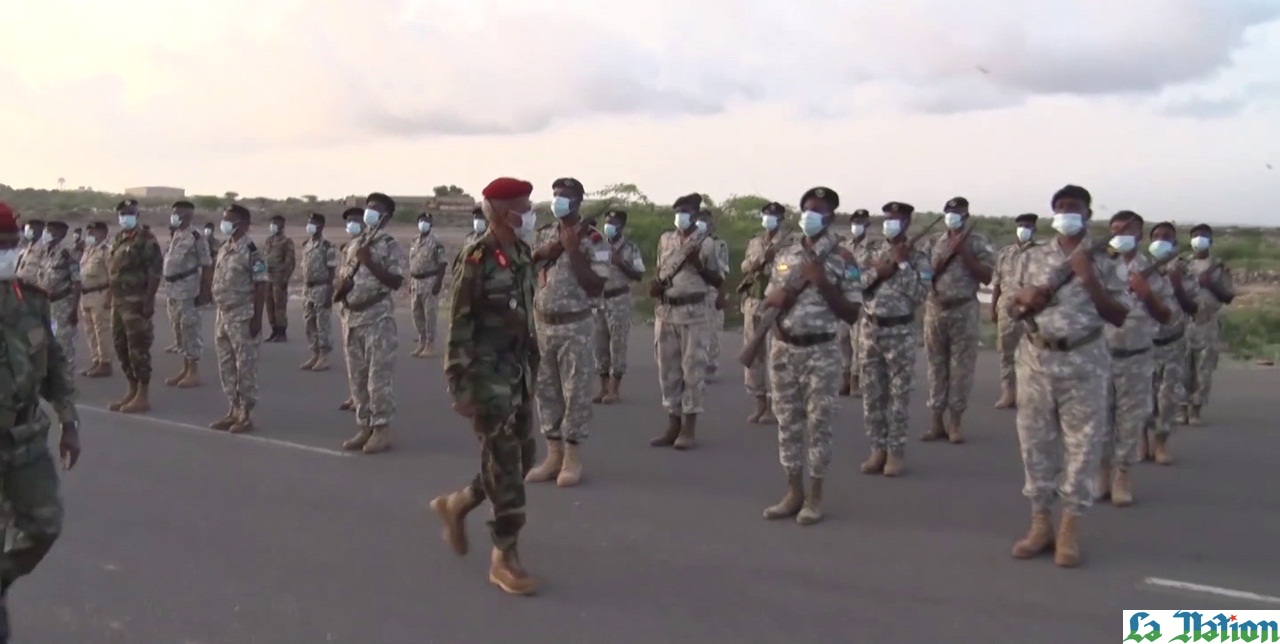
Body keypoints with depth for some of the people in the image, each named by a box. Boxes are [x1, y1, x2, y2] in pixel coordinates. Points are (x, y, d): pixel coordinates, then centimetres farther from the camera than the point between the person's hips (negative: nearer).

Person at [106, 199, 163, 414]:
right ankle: (133, 390, 23)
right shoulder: (117, 239, 16)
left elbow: (155, 272, -15)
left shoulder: (146, 240, -9)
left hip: (136, 302, -9)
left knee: (138, 348, -6)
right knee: (120, 347, 13)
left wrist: (149, 301, -21)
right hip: (118, 301, 9)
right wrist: (111, 297, 14)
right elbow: (111, 270, 20)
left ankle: (143, 396, -1)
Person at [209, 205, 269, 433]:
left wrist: (257, 318, -18)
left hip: (242, 318, -9)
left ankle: (246, 415, 5)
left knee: (245, 367, -2)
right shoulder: (223, 249, 13)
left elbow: (262, 285, -15)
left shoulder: (251, 251, -13)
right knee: (226, 367, 12)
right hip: (223, 316, 9)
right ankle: (233, 411, 21)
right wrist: (218, 314, 16)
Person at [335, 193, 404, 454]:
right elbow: (342, 281, 21)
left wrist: (370, 262, -20)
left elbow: (396, 281, -15)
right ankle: (364, 427, 17)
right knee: (357, 377, 10)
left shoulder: (390, 245, -4)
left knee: (379, 376, -6)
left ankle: (381, 428, -1)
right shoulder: (353, 245, 16)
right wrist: (340, 289, -2)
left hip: (378, 317, -7)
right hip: (353, 318, 7)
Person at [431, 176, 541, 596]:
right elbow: (459, 328, -16)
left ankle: (456, 504, 33)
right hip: (488, 376, -8)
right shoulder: (476, 260, -16)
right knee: (505, 464, -3)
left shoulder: (522, 255, 9)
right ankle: (505, 558, 7)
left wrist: (532, 368, 18)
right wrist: (459, 386, -18)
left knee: (523, 457, 14)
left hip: (519, 372, 8)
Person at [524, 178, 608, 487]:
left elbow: (596, 287, -15)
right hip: (543, 325, 6)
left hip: (574, 326, -6)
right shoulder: (546, 237, 11)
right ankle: (554, 456, 18)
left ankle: (573, 458, 7)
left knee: (576, 392, -1)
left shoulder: (593, 240, -8)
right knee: (546, 391, 9)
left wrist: (573, 250, -17)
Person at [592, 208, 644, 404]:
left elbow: (639, 275, -5)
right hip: (599, 300, 4)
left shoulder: (630, 248, -4)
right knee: (600, 345, 6)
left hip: (619, 301, -4)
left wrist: (621, 264, -17)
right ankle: (604, 387, 14)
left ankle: (615, 389, 3)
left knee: (617, 344, -2)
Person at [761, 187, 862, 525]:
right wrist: (790, 290, -8)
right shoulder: (784, 256, 8)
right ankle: (794, 492, 18)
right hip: (784, 349, 4)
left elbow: (852, 314, -6)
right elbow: (770, 301, 13)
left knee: (818, 422, 1)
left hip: (820, 351, -4)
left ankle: (815, 496, 10)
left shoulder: (843, 260, -5)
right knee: (788, 421, 8)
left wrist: (822, 283, -16)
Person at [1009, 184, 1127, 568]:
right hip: (1037, 360, 3)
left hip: (1084, 363, -2)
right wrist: (1024, 298, -6)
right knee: (1035, 441, 5)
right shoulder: (1032, 257, 8)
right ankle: (1041, 523, 16)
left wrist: (1089, 279, -13)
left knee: (1082, 445, 1)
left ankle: (1070, 529, 9)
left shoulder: (1105, 262, 0)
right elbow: (1012, 304, 17)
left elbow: (1119, 317, -4)